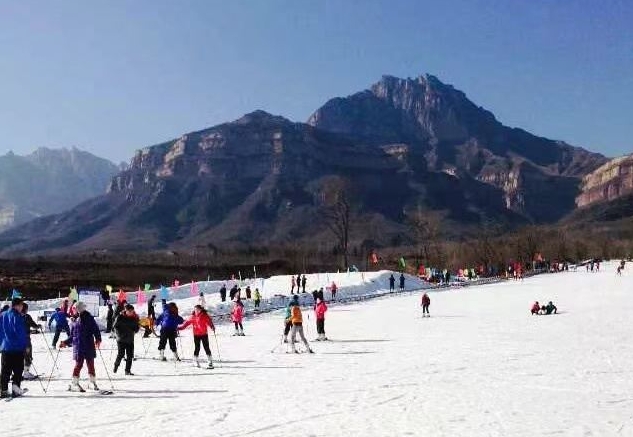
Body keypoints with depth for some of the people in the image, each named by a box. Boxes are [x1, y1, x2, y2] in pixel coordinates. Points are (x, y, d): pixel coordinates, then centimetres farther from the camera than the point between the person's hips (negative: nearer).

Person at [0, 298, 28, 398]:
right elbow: (21, 332, -16)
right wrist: (25, 344, -9)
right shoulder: (17, 316, -13)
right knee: (18, 369, 3)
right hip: (17, 348, -6)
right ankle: (16, 385, -5)